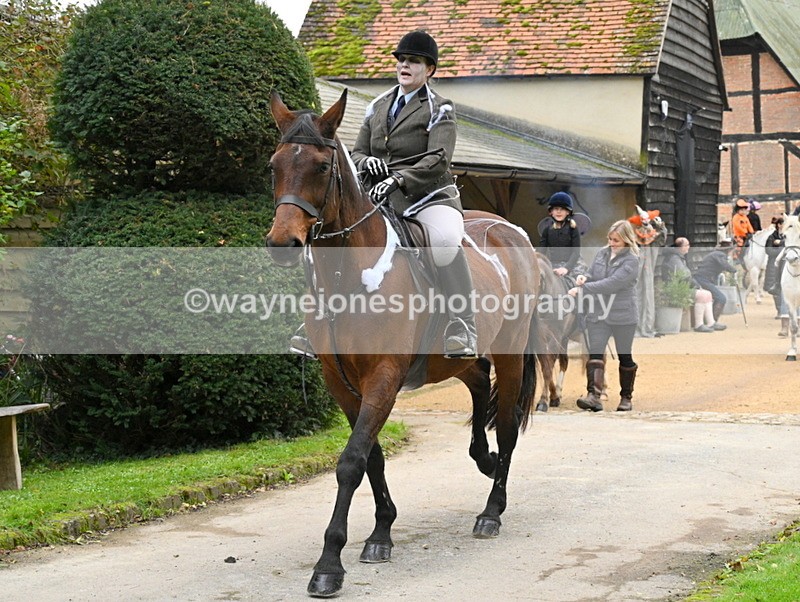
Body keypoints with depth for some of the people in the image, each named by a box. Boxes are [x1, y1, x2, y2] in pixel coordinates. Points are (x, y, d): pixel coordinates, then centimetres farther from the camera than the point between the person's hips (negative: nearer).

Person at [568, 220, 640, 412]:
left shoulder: (631, 261, -12)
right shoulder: (602, 253, 8)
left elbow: (611, 284, -22)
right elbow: (593, 275, 19)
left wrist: (583, 289, -24)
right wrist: (584, 278, -6)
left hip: (623, 316, -4)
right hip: (597, 314, 4)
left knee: (625, 356, 9)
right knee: (595, 353, -10)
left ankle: (626, 397, 22)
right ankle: (593, 395, -21)